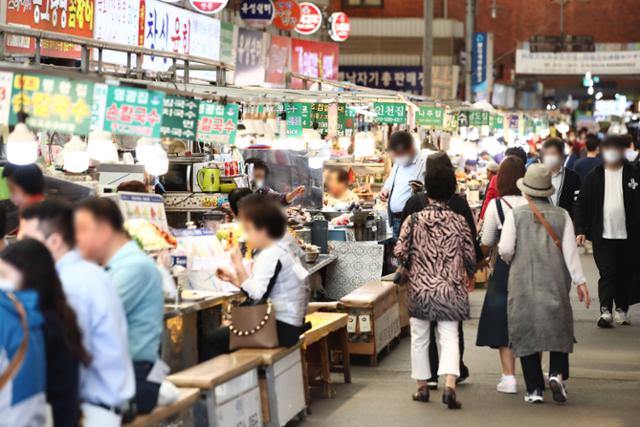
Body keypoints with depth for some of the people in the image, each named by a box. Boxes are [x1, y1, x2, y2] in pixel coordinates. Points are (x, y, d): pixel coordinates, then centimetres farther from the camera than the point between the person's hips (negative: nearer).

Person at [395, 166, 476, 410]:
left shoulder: (414, 220, -6)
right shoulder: (459, 222, -3)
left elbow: (400, 252, -8)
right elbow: (470, 256, 2)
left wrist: (404, 269, 14)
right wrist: (469, 274, 22)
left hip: (419, 288, 0)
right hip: (450, 289, 0)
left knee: (419, 338, 13)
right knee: (449, 337, 2)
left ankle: (422, 387, 20)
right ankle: (449, 385, -16)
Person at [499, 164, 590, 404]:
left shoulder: (516, 214, -4)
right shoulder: (561, 216, 0)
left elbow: (505, 249, -9)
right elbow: (570, 251, -3)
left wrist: (510, 261, 14)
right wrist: (579, 281, 2)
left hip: (523, 283, -1)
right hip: (555, 283, 1)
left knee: (526, 332, 6)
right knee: (559, 329, 14)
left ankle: (535, 389, 6)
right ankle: (557, 373, -8)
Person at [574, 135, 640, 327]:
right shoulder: (594, 176, 4)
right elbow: (581, 203, 4)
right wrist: (581, 230, -4)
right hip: (603, 235, -1)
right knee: (607, 272, -7)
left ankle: (621, 310, 21)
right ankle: (606, 311, -9)